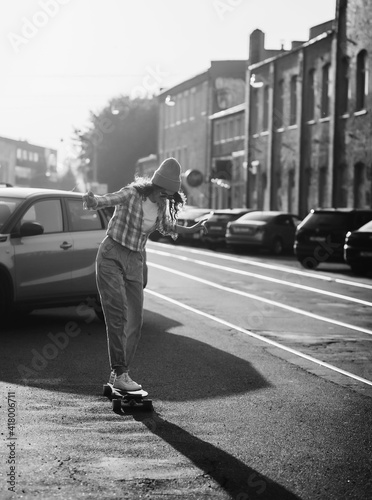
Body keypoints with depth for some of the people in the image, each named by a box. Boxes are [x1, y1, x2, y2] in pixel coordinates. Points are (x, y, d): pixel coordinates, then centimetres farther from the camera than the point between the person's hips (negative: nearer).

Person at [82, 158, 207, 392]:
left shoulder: (163, 205, 1)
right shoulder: (131, 194, -17)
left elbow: (165, 227, 21)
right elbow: (101, 201, -27)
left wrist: (191, 229, 14)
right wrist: (91, 200, -49)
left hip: (135, 262, 6)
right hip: (111, 257, -6)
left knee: (135, 320, 3)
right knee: (117, 314, -17)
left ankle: (121, 372, 14)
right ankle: (120, 373, -17)